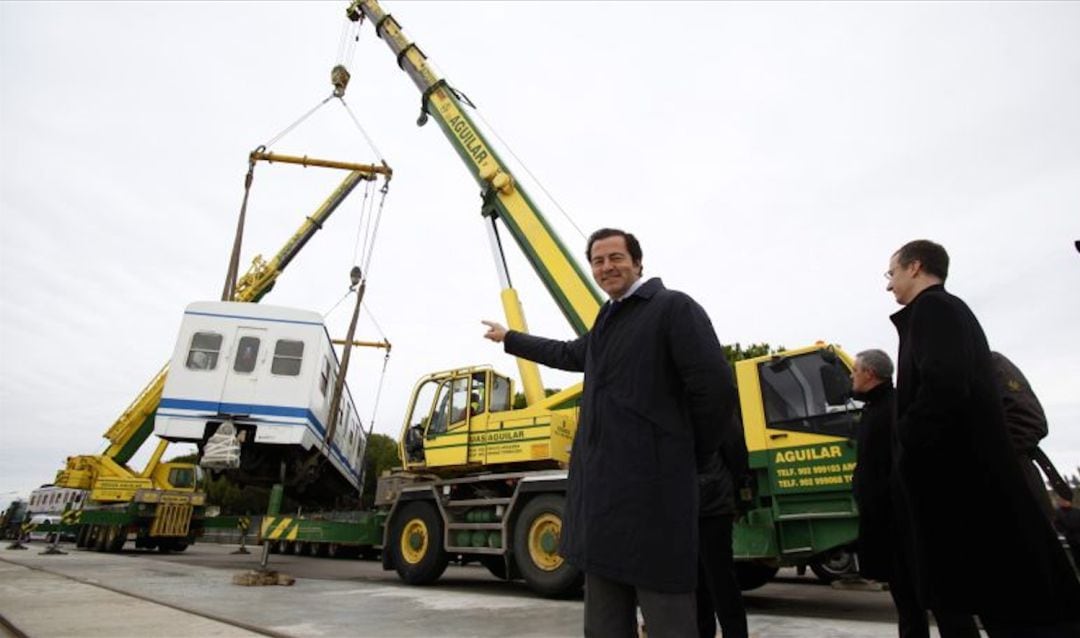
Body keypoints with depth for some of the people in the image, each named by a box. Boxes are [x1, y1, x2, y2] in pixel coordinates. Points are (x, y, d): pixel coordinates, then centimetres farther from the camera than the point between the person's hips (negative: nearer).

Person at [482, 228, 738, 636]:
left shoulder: (673, 308, -5)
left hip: (650, 485, -8)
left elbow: (716, 389, -13)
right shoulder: (607, 322, 21)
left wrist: (690, 457, -1)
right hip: (601, 486, 9)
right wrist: (509, 338, 49)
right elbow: (568, 354, 39)